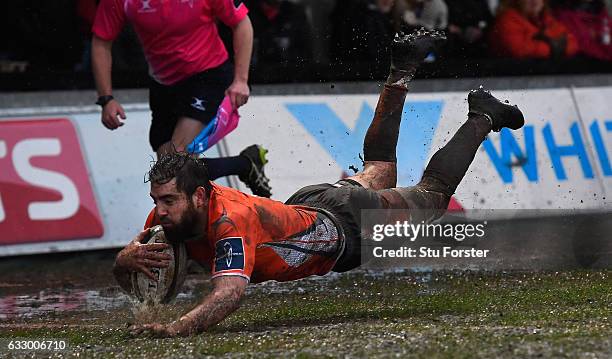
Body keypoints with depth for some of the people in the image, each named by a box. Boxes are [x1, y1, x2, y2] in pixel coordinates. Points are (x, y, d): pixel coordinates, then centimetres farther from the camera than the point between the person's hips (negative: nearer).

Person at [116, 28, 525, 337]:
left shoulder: (231, 222, -45)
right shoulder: (172, 212, -24)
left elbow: (230, 293, -59)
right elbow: (123, 276, -17)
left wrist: (177, 328, -74)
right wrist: (130, 258, -42)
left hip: (347, 225, -6)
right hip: (307, 205, 6)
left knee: (432, 194, 21)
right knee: (379, 171, 35)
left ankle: (482, 116, 42)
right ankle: (402, 71, 50)